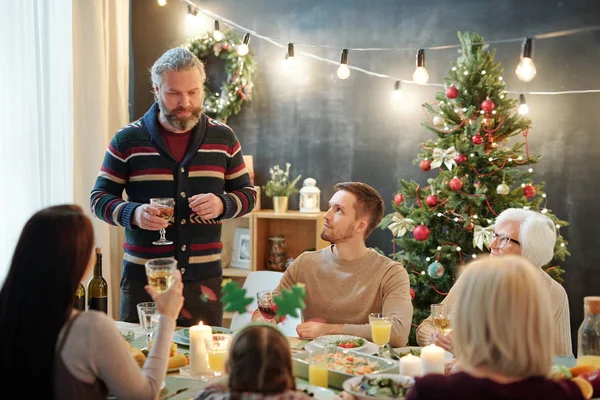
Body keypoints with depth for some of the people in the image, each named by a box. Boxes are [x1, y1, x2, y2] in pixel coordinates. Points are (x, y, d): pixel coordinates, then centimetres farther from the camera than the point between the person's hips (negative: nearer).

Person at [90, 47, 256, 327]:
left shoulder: (223, 138, 5)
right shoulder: (127, 140, 0)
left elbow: (247, 193, 11)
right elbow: (99, 198, 3)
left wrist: (223, 205, -11)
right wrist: (133, 214, -17)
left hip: (204, 278, 1)